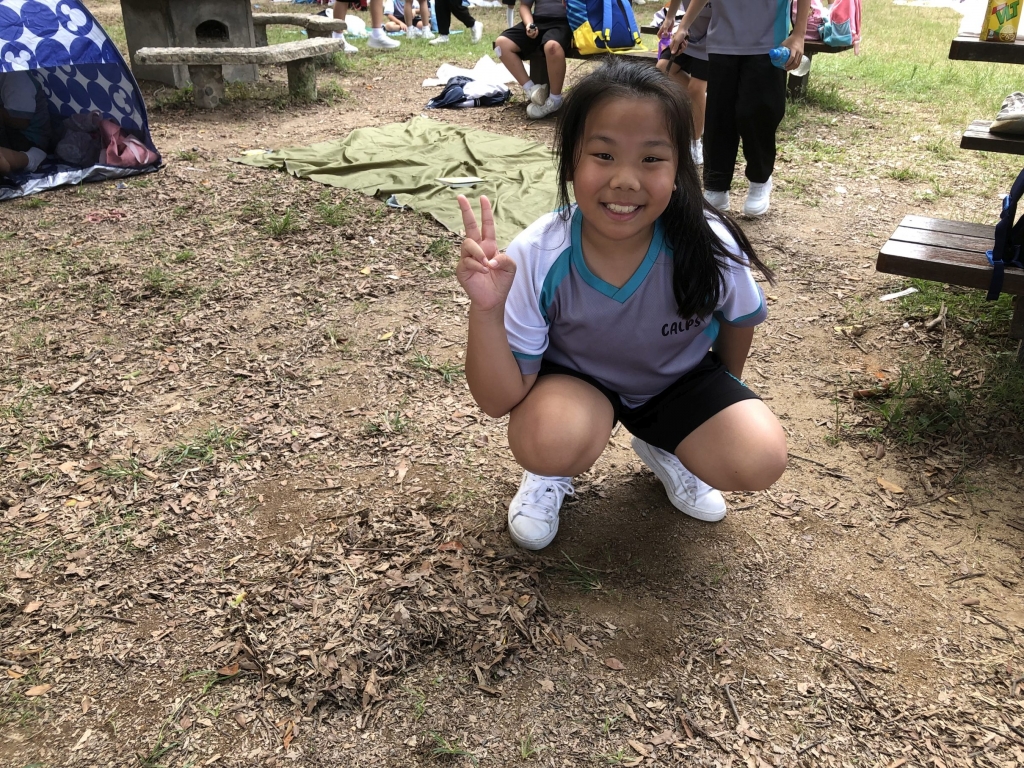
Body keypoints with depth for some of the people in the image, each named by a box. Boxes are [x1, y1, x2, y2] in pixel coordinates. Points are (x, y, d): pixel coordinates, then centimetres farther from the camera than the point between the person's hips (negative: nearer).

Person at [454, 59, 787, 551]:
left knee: (759, 460, -21)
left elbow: (739, 320, -3)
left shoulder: (710, 248, -28)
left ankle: (664, 449, 13)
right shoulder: (536, 258, -30)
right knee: (545, 442, -34)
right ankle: (553, 470, 5)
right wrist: (487, 310, -42)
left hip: (681, 381, 2)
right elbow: (500, 401, -26)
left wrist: (725, 395, 11)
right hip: (574, 382, -2)